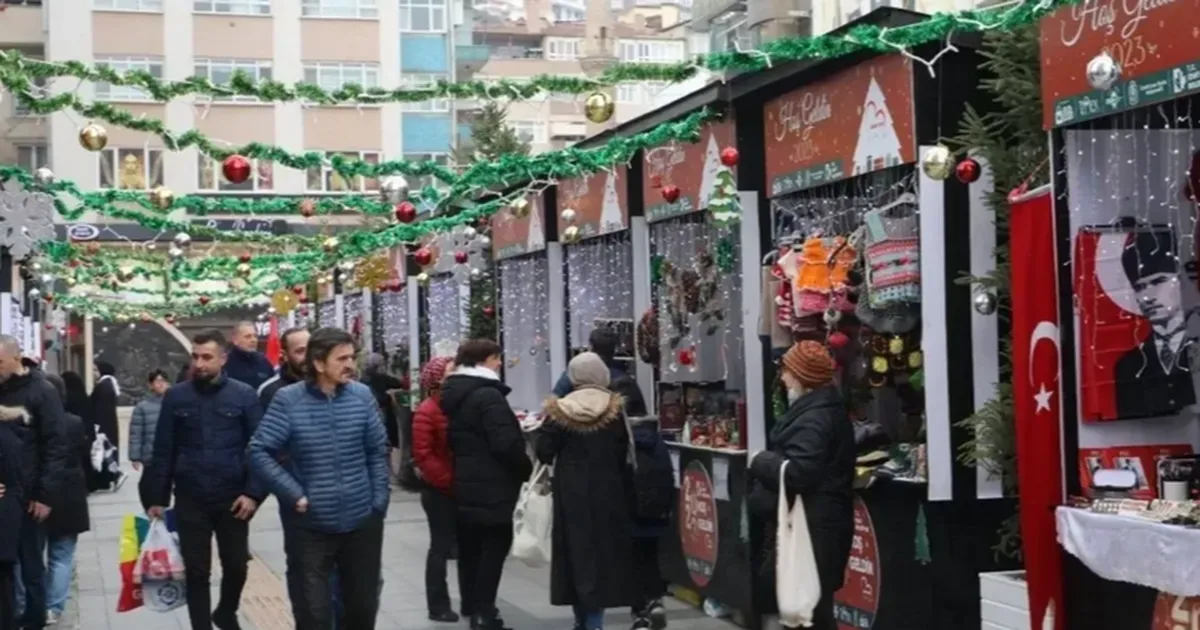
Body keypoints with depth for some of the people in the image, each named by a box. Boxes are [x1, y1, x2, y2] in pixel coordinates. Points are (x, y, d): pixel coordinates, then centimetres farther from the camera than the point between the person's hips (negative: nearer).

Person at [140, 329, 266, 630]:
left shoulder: (244, 395, -4)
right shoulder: (175, 397, 0)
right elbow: (163, 451, 2)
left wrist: (253, 492, -11)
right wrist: (156, 498, 0)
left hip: (232, 499, 0)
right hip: (190, 500, 0)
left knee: (236, 565, 12)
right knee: (196, 571, 6)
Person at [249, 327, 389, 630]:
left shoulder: (362, 395, -2)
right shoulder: (287, 399, -11)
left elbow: (377, 451, 6)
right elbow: (260, 451, -9)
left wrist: (379, 501, 1)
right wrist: (295, 495, -13)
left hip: (362, 521, 3)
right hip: (312, 526, -3)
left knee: (363, 605, 15)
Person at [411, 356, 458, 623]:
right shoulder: (427, 411, -14)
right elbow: (423, 456, -19)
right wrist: (449, 480, -19)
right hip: (440, 491, -7)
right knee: (441, 546, 1)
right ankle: (437, 606, 10)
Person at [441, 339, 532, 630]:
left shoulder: (452, 394, 9)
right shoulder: (488, 395, -18)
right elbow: (506, 444, -22)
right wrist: (528, 469, -8)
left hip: (464, 485, 9)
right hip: (493, 488, -9)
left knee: (470, 549, 16)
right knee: (494, 548, -2)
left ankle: (472, 606, 26)